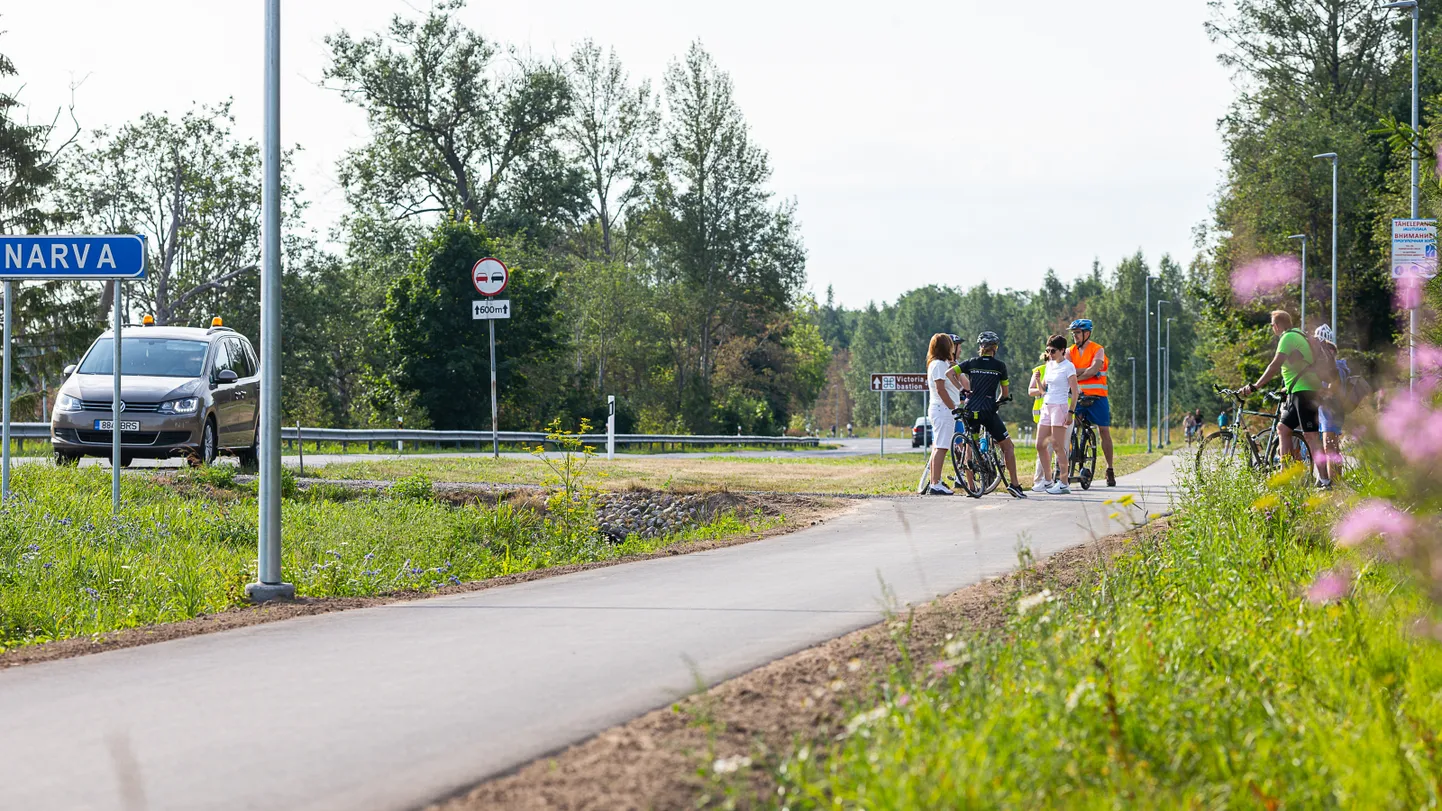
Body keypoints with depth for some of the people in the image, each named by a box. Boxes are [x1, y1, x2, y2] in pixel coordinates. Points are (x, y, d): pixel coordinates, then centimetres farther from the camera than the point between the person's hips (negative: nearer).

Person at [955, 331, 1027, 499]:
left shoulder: (971, 363, 6)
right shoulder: (999, 366, 3)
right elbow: (1006, 393, 10)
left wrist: (962, 388, 5)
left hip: (971, 411, 2)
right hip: (989, 412, -2)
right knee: (1008, 446, 8)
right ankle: (1014, 484, -1)